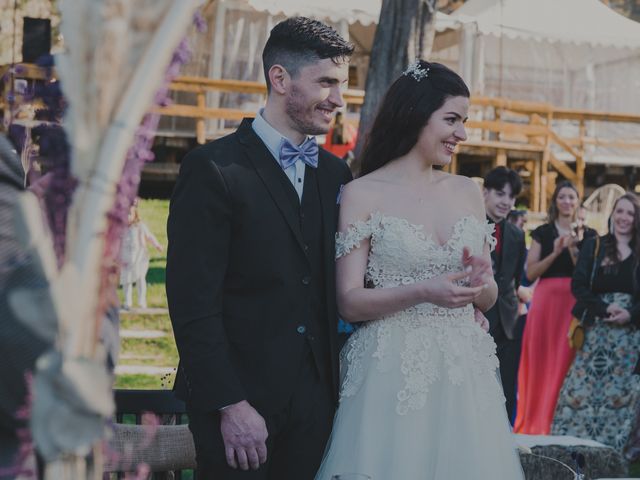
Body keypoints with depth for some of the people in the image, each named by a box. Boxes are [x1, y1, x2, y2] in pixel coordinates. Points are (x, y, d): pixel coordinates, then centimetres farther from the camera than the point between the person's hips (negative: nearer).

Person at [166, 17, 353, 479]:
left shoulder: (335, 173, 11)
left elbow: (335, 286, 13)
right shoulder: (213, 168, -8)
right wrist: (230, 405, -16)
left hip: (314, 400, 5)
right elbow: (193, 302, -12)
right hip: (240, 398, -5)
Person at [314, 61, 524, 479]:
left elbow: (488, 299, 14)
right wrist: (422, 293, -22)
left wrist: (480, 282, -9)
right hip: (391, 375, -4)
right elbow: (349, 303, -7)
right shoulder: (363, 194, -3)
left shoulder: (467, 191, 10)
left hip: (463, 374, 4)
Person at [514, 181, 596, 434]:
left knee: (565, 361, -4)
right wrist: (555, 252, -10)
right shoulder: (543, 233, 9)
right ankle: (536, 422, 6)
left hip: (574, 303, 0)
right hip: (546, 300, 0)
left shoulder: (588, 235, 10)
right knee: (541, 361, -2)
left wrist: (573, 249, -10)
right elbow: (530, 273, 1)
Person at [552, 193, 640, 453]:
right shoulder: (594, 247, 8)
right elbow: (579, 285, -1)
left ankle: (615, 447, 3)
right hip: (596, 330, 0)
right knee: (584, 388, -5)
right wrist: (605, 309, -13)